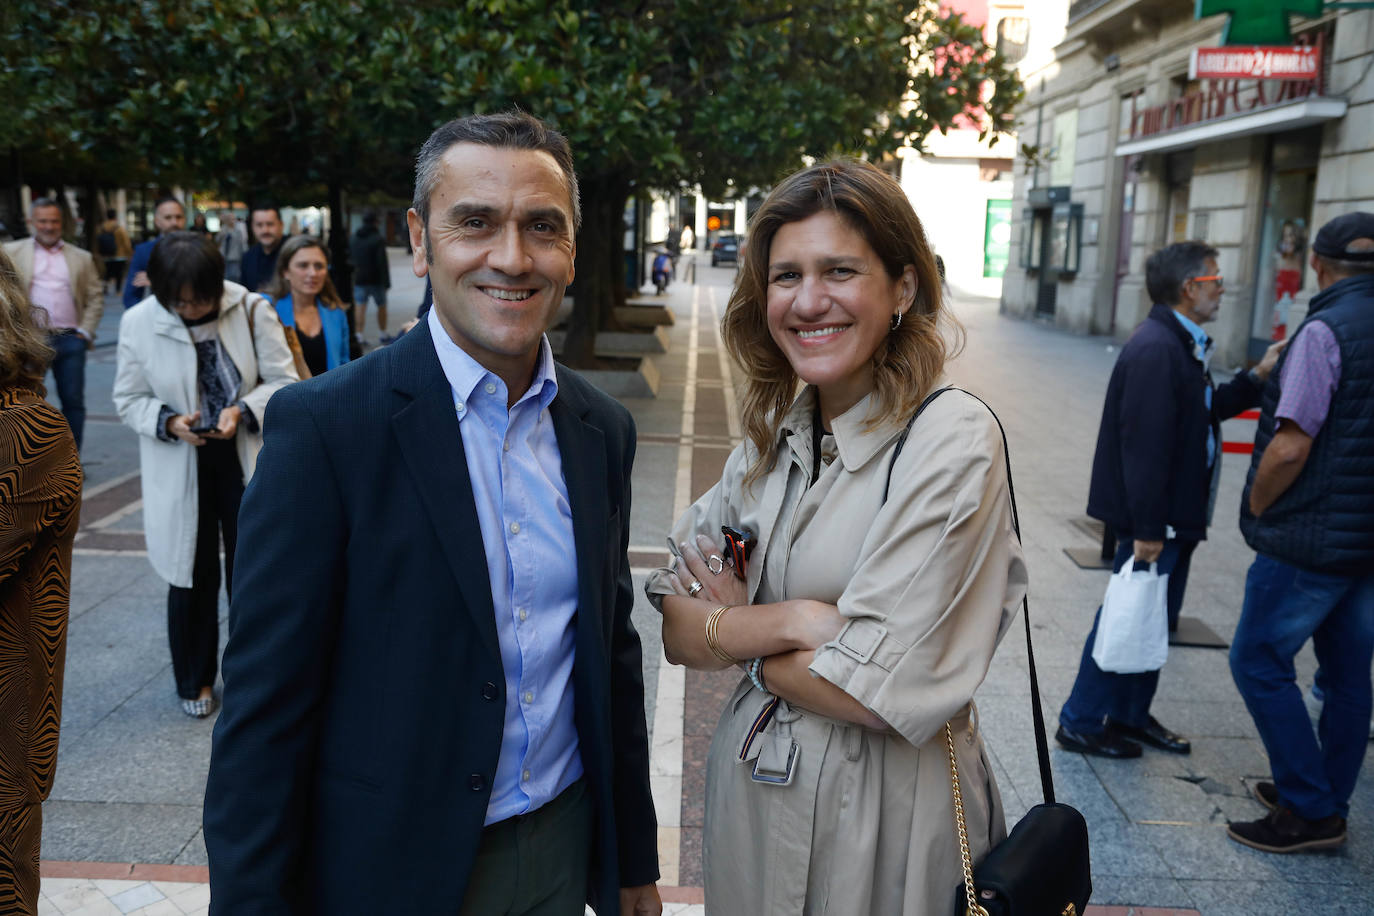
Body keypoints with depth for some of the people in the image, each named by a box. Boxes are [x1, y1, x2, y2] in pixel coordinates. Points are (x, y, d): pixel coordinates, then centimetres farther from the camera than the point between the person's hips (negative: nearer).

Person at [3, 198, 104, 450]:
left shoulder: (81, 257, 12)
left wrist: (86, 331, 0)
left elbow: (95, 297, 10)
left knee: (73, 401, 5)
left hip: (70, 340, 2)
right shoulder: (12, 252, 6)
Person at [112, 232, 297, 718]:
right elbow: (129, 399, 0)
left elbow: (284, 381, -7)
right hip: (181, 470, 1)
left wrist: (243, 410, -25)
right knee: (192, 577, 12)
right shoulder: (138, 323, -10)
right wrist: (169, 422, -20)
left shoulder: (252, 310, -13)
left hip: (247, 461, 0)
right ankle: (194, 681, 32)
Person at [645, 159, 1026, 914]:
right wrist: (784, 622, -21)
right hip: (751, 789, 6)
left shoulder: (951, 440, -19)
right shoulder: (773, 439, 0)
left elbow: (877, 690, -24)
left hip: (886, 815, -5)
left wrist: (725, 630, -11)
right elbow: (672, 627, -3)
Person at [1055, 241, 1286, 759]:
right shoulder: (1156, 348, -22)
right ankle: (1080, 723, 14)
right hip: (1153, 519, -10)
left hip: (1173, 515, 10)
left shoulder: (1180, 344, 12)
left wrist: (1256, 378, 10)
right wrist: (1146, 530, -26)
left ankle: (1131, 716, 33)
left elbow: (1203, 411, 19)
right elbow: (1145, 443, -26)